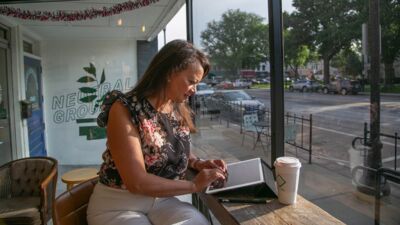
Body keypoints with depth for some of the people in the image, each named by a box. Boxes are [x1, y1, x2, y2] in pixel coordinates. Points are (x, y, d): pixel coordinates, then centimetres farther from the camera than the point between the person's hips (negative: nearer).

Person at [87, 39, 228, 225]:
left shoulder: (179, 110, 1)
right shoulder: (124, 110, -19)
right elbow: (136, 182, -24)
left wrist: (198, 164, -2)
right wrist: (194, 185, -18)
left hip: (161, 200, 5)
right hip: (117, 206, -5)